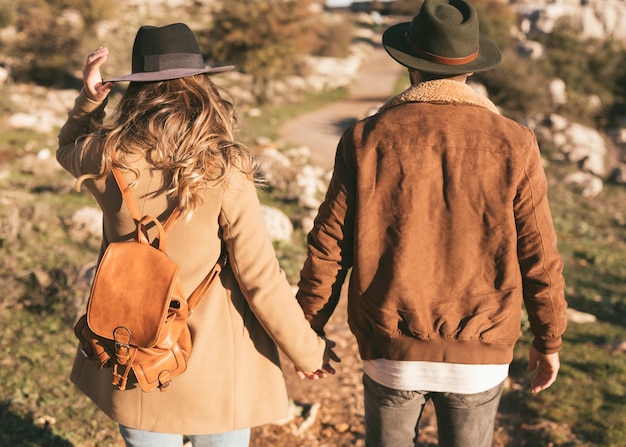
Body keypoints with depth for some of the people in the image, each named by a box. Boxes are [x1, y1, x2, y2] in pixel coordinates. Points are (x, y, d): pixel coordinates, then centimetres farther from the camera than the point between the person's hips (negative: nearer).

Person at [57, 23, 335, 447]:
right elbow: (262, 280, -15)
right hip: (217, 368, -2)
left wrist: (91, 97, 5)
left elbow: (69, 147, 17)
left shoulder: (110, 160, -11)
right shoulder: (225, 173, -19)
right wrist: (308, 351, -3)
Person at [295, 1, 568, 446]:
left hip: (392, 353, 0)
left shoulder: (367, 140, -9)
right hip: (479, 357, 0)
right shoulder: (513, 146, -9)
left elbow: (328, 247, -5)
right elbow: (538, 259, -4)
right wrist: (549, 340, 11)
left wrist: (311, 329, 9)